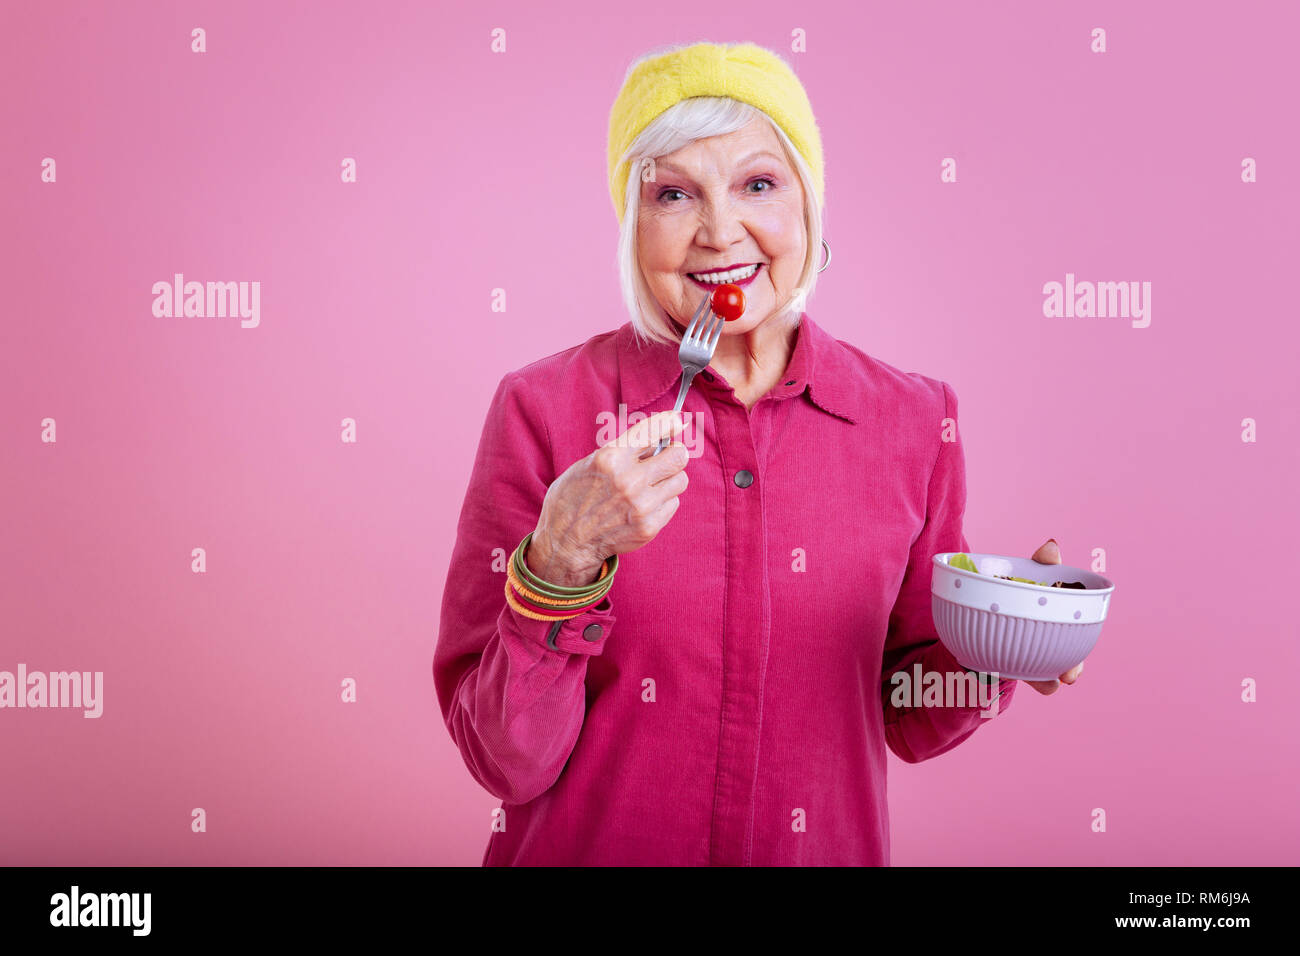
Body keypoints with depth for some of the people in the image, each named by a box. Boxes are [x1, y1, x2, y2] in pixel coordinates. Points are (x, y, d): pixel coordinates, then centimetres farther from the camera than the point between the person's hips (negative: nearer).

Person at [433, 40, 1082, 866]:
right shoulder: (542, 411, -15)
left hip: (830, 846, 2)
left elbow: (908, 721, 2)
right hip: (586, 846, -2)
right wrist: (560, 570, -29)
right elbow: (507, 764, -15)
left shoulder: (914, 420, -8)